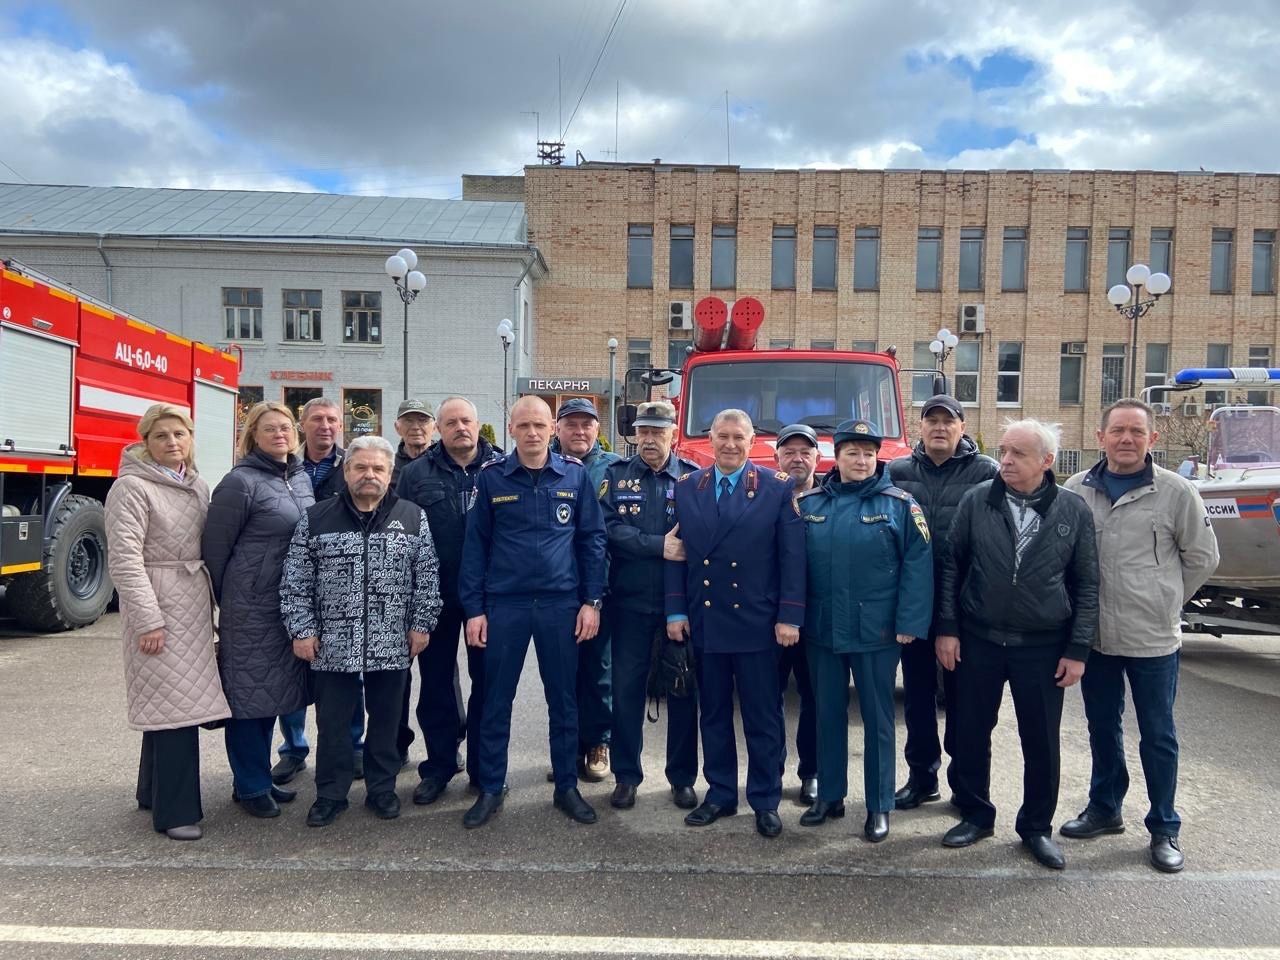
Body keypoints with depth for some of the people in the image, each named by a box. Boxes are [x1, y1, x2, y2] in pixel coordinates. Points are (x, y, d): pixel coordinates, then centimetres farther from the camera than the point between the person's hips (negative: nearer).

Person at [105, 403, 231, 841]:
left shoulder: (198, 487, 12)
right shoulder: (132, 487, -10)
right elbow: (125, 558, -16)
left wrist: (210, 607, 15)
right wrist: (148, 620, -21)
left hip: (193, 604, 7)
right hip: (156, 606, -7)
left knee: (178, 702, 14)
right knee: (175, 705, -6)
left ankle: (154, 791, 30)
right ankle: (175, 810, 4)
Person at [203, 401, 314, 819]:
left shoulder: (302, 478, 10)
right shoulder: (240, 482, -10)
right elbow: (215, 546, -8)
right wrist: (226, 604, -1)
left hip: (292, 603, 7)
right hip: (251, 605, -7)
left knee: (275, 690, 15)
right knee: (249, 691, 3)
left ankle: (261, 776, 29)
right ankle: (250, 786, 17)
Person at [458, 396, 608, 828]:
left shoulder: (576, 475, 1)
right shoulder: (491, 477, -1)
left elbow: (592, 539, 3)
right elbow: (475, 544, 1)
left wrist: (591, 601, -1)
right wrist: (473, 609, -3)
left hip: (562, 603, 1)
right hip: (504, 604, 0)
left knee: (564, 700, 11)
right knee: (496, 700, 9)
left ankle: (567, 787, 26)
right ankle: (491, 789, 24)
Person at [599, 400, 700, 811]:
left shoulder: (694, 476, 3)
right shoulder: (615, 475, 5)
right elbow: (609, 529, -8)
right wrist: (659, 545, -16)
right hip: (631, 601, 0)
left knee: (683, 689, 8)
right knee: (627, 688, 7)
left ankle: (683, 777, 22)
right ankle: (626, 776, 22)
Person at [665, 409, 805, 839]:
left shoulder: (778, 488, -1)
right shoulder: (686, 488, 6)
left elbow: (792, 557, -4)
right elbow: (676, 553, 5)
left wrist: (789, 617, -9)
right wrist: (676, 611, 0)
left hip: (756, 623, -2)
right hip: (703, 621, 3)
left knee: (763, 717, 6)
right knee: (713, 713, 13)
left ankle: (766, 801, 20)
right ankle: (720, 794, 26)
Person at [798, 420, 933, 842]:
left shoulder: (900, 505, -4)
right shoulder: (809, 503, 4)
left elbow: (917, 567, -7)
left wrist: (909, 624, -12)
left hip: (876, 632, -3)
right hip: (822, 631, 3)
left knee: (878, 718, 8)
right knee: (828, 714, 14)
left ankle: (879, 806, 21)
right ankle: (829, 796, 29)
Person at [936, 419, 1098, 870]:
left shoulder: (1074, 510, -3)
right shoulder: (977, 500, -3)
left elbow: (1086, 584, 1)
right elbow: (951, 565, 2)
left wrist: (1077, 650, -2)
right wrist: (947, 628, -2)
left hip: (1042, 647, 0)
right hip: (978, 641, 1)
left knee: (1042, 742, 10)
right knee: (971, 734, 10)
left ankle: (1037, 827, 30)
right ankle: (976, 815, 30)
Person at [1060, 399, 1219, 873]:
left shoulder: (1176, 492, -7)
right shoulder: (1077, 490, -2)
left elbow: (1201, 557, 3)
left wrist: (1164, 602, 6)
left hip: (1154, 639, -2)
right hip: (1095, 637, 2)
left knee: (1157, 736, 10)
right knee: (1102, 729, 17)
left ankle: (1164, 829, 25)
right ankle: (1104, 808, 35)